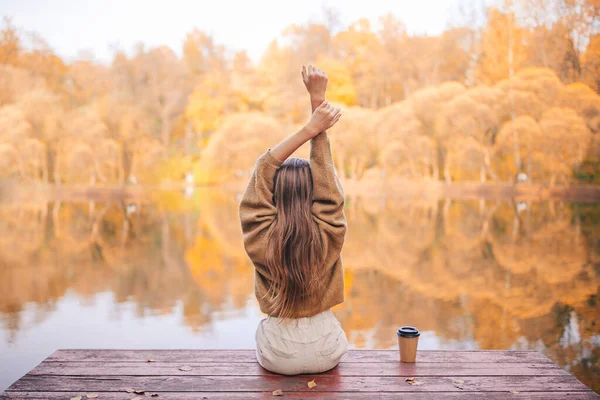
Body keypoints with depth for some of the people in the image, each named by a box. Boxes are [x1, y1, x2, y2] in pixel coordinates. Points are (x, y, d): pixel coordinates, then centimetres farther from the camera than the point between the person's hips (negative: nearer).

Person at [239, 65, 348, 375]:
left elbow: (263, 168, -16)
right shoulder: (329, 235, -22)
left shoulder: (261, 239, -23)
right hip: (324, 353, 1)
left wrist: (310, 127, -19)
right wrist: (318, 100, -15)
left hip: (278, 357, 0)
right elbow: (325, 170, -17)